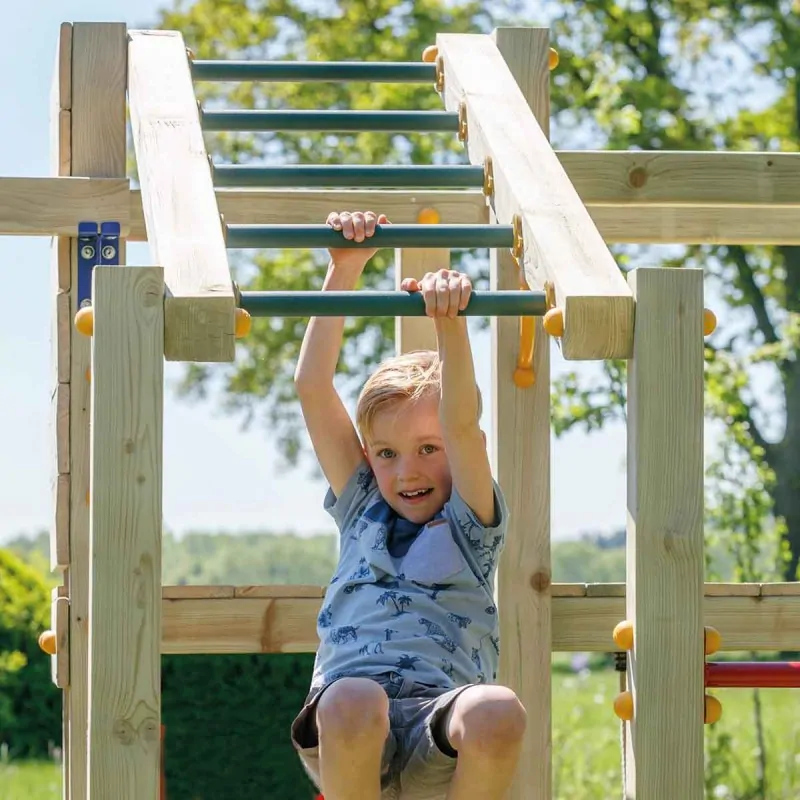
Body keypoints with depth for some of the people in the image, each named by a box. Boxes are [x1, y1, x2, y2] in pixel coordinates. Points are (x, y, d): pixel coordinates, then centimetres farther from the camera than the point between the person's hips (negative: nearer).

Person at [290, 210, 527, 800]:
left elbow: (462, 422, 1)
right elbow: (313, 388, 20)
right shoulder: (360, 508, 26)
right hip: (345, 731, 1)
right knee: (353, 702, -36)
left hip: (438, 737, -1)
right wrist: (343, 274, 16)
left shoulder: (471, 520, 19)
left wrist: (450, 322, -12)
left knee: (498, 711, -35)